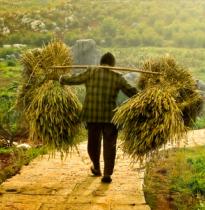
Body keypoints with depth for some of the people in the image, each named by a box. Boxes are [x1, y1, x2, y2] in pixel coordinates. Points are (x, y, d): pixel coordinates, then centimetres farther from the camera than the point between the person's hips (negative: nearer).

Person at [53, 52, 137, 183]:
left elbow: (72, 80, 6)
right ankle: (107, 174, 1)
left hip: (92, 115, 2)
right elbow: (131, 92, 0)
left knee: (93, 143, 20)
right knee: (109, 145, 7)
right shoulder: (117, 77, -1)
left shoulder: (91, 72, 0)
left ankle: (96, 168, 36)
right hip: (110, 116, -1)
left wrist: (62, 78, 25)